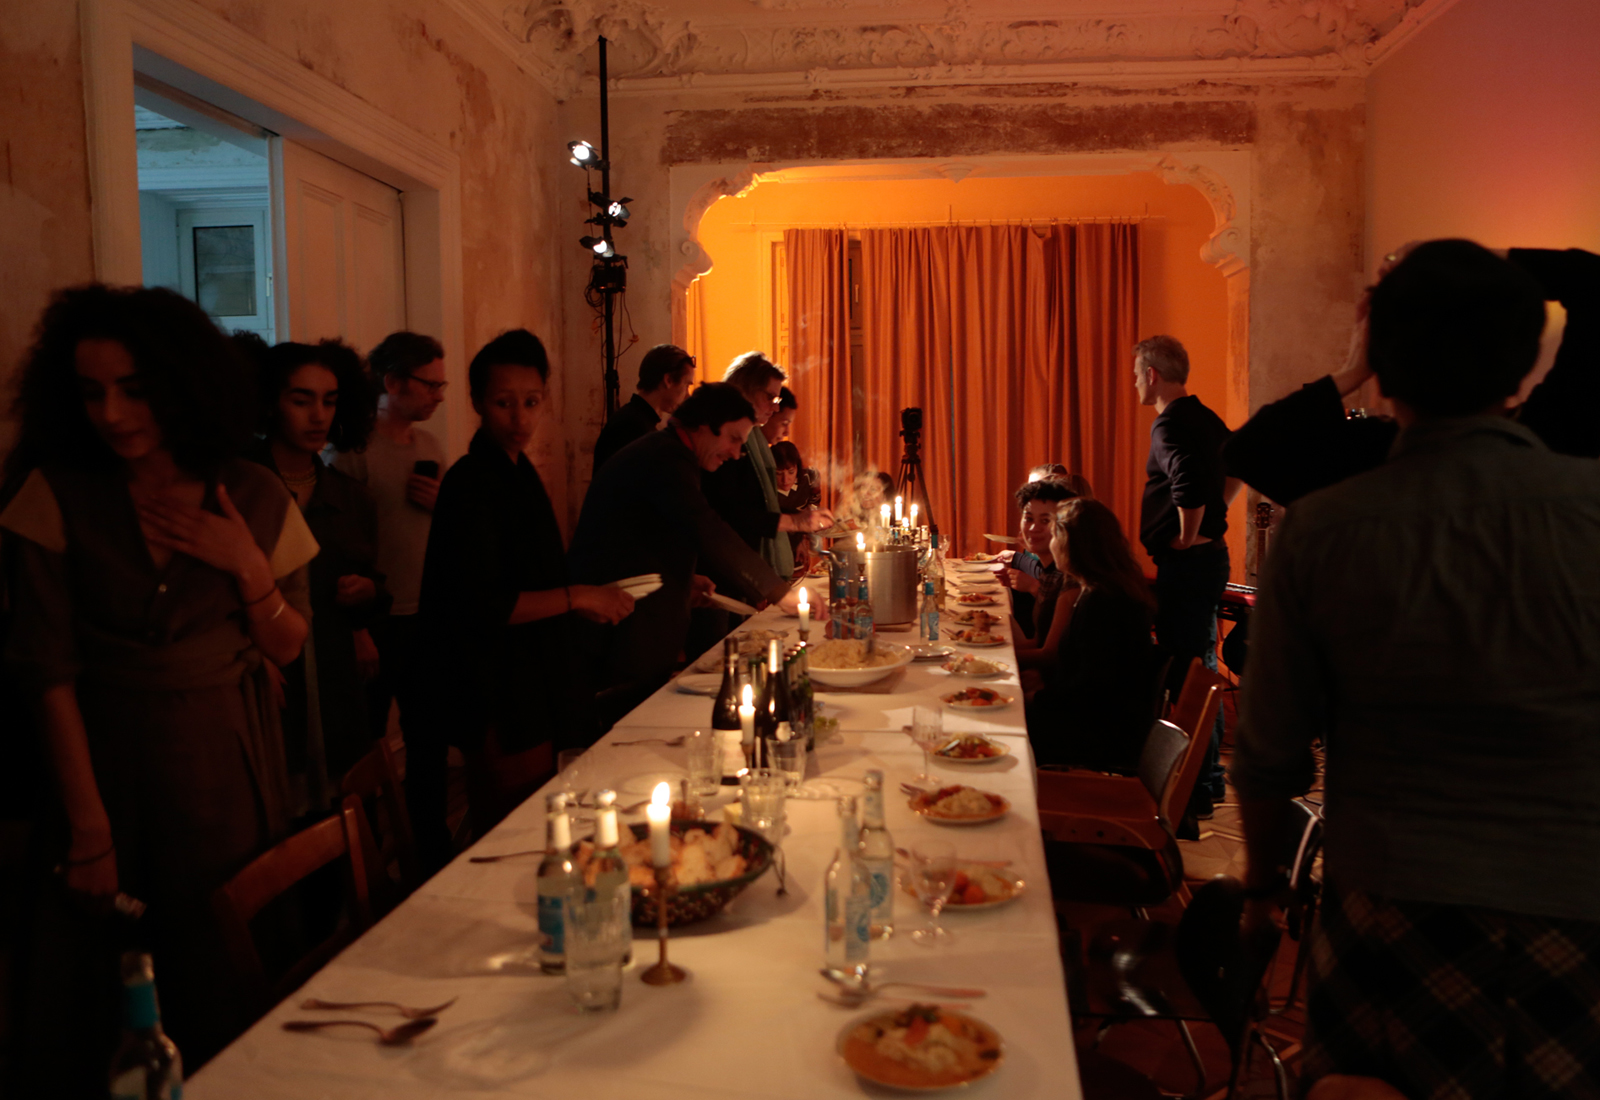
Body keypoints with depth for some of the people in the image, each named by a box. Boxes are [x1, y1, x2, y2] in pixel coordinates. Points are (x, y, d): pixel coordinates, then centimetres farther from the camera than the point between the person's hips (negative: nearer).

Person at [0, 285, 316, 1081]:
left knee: (223, 996, 10)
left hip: (227, 771, 1)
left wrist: (249, 568, -15)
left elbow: (287, 650, 3)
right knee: (88, 1002, 7)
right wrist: (87, 821, -13)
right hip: (104, 756, -1)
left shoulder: (256, 498, -3)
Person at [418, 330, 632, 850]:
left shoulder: (518, 471, 10)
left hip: (532, 685, 9)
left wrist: (584, 601, 6)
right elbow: (483, 608, -23)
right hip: (495, 695, -9)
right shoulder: (470, 484, -18)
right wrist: (578, 596, -19)